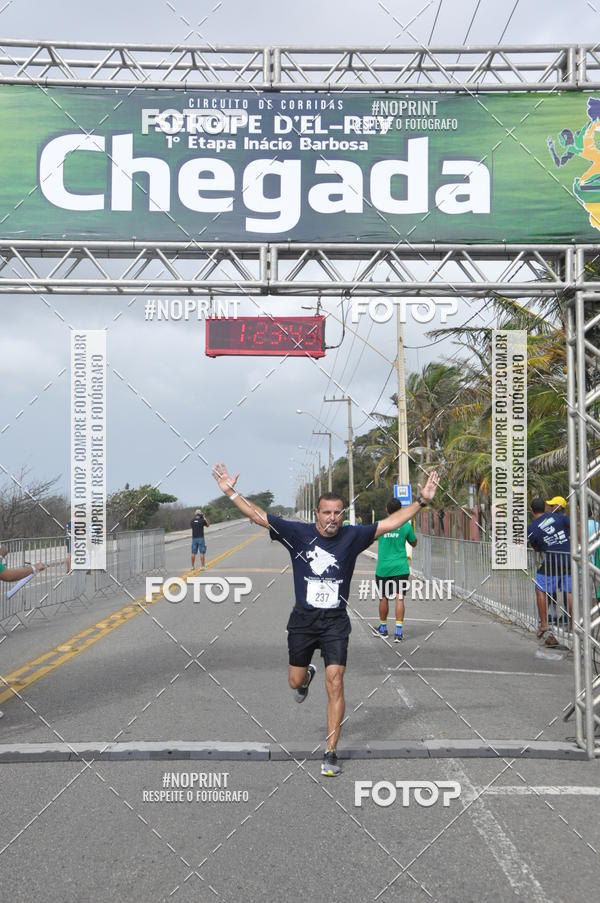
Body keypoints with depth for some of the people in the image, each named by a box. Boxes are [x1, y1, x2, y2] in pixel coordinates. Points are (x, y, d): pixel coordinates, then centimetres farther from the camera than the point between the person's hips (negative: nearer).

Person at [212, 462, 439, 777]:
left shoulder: (351, 537, -4)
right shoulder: (298, 533, -5)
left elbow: (390, 523, -2)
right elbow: (259, 516, -3)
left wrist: (421, 501, -8)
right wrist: (230, 492, -7)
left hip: (336, 621, -1)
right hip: (302, 619, 1)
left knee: (335, 682, -11)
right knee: (295, 682, 12)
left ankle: (330, 753, -2)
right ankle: (308, 675, 53)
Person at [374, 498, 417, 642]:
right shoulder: (406, 525, -4)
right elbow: (414, 543, 11)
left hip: (383, 568, 1)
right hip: (400, 567, -1)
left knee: (383, 598, 13)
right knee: (399, 598, -3)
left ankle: (383, 628, 28)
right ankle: (398, 631, -11)